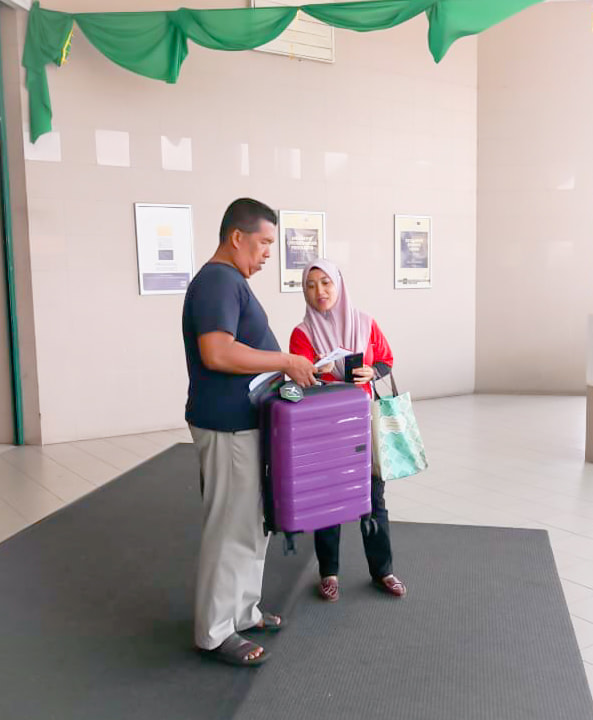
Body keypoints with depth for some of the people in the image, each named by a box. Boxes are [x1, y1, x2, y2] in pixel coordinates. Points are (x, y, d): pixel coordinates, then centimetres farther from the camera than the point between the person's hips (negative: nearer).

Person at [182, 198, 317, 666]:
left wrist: (287, 370, 14)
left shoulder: (231, 281, 15)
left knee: (253, 522, 18)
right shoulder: (218, 281, -18)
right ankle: (215, 632, 14)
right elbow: (216, 352, -30)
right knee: (230, 527, 0)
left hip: (245, 422, 11)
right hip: (228, 427, -11)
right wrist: (285, 361, -22)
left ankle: (242, 610, 32)